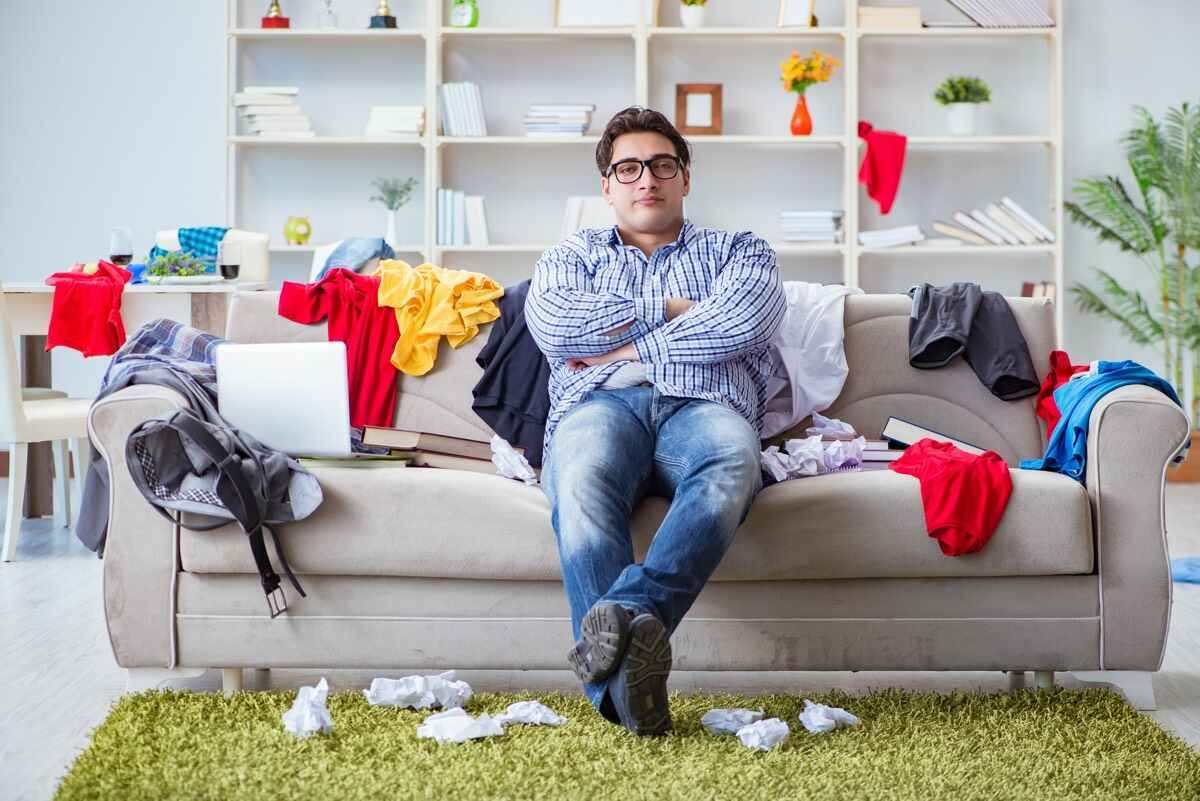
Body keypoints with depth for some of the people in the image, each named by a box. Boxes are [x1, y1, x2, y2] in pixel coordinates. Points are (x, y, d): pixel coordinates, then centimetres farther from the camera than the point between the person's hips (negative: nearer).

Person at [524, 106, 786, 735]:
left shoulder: (738, 252, 27)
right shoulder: (572, 255, 31)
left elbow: (746, 321, 1)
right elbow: (552, 325, 6)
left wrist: (625, 346, 2)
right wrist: (667, 312, 6)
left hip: (702, 407, 0)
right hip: (600, 406, 0)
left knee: (732, 462, -40)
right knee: (580, 477, -39)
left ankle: (619, 613, -58)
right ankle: (625, 680, -54)